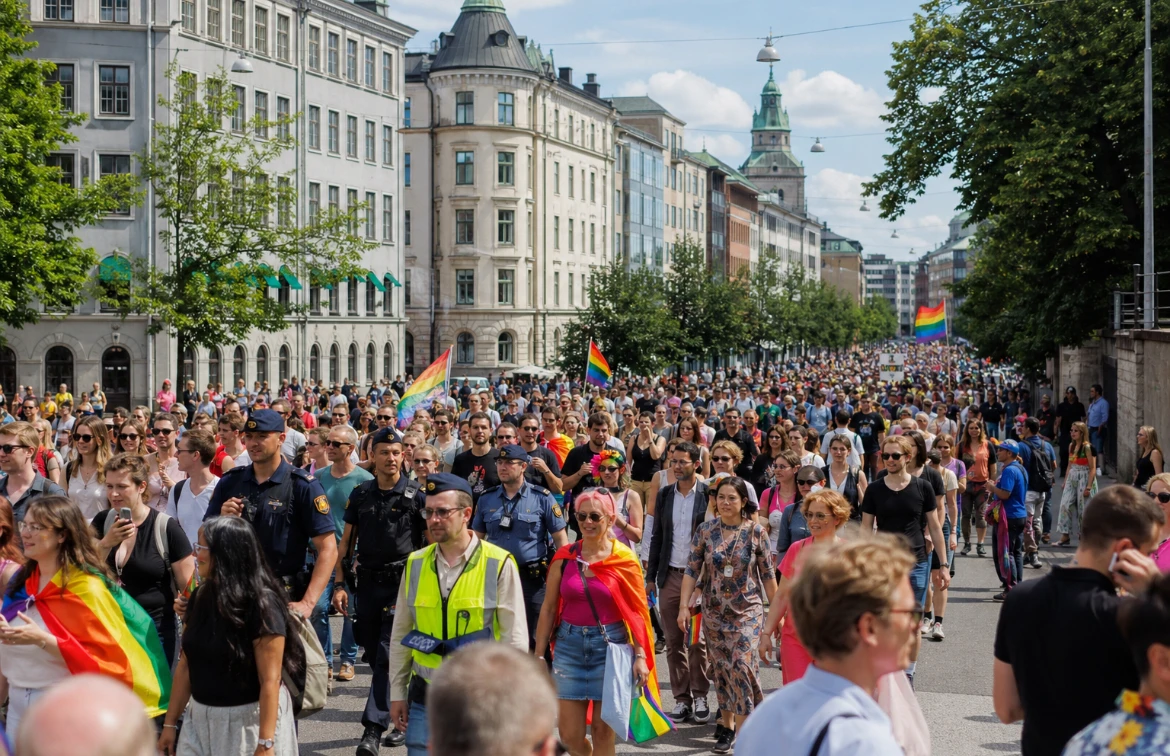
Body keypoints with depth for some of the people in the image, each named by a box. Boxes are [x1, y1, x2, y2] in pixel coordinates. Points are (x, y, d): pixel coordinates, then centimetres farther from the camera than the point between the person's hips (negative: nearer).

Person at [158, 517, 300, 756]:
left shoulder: (261, 604, -17)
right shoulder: (200, 597, 3)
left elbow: (270, 681, -20)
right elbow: (186, 665, 9)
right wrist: (170, 722, 8)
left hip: (251, 721, -6)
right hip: (201, 719, 6)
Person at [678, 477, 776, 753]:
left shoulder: (755, 532, -4)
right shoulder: (705, 531, 0)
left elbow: (768, 575, 1)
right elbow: (691, 570, 0)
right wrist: (684, 606, -7)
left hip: (747, 610, -3)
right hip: (714, 610, 3)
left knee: (742, 664, -14)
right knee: (721, 668, 8)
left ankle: (742, 733, -10)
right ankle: (727, 725, 22)